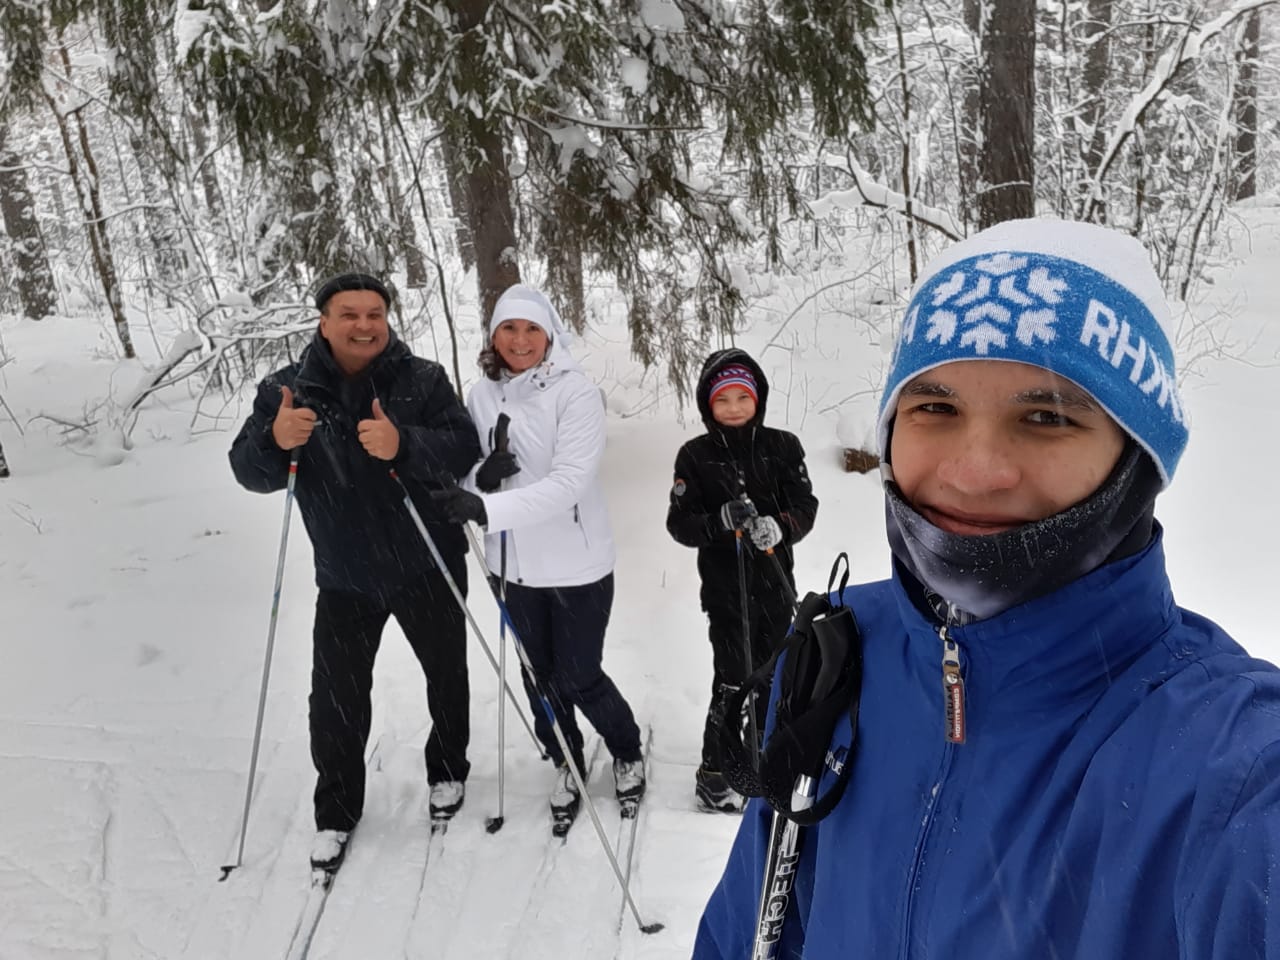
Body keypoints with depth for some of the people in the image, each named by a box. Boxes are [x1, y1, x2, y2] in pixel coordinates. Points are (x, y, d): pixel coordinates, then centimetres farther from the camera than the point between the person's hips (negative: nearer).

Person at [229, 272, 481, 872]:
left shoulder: (423, 380, -8)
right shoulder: (288, 390, -5)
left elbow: (463, 450, -19)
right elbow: (250, 472, -11)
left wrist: (404, 446, -38)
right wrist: (276, 441, -33)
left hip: (428, 567, 0)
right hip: (345, 576, 1)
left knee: (446, 676, 17)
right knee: (335, 699, 5)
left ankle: (447, 770, 44)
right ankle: (336, 811, 27)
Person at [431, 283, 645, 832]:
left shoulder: (577, 394, -15)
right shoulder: (481, 396, 1)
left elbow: (569, 482, -25)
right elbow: (465, 474, 5)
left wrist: (488, 508, -35)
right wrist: (479, 479, -19)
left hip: (576, 565, -4)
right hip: (516, 565, 4)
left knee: (579, 678, 6)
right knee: (539, 675, 16)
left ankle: (628, 754, 36)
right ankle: (566, 766, 41)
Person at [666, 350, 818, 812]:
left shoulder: (783, 447, -1)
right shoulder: (695, 455, -5)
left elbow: (805, 506, -3)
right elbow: (680, 522, -8)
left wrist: (779, 527, -25)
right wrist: (720, 521, -26)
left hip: (775, 582, 3)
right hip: (725, 587, -3)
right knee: (732, 680, -4)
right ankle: (712, 773, 11)